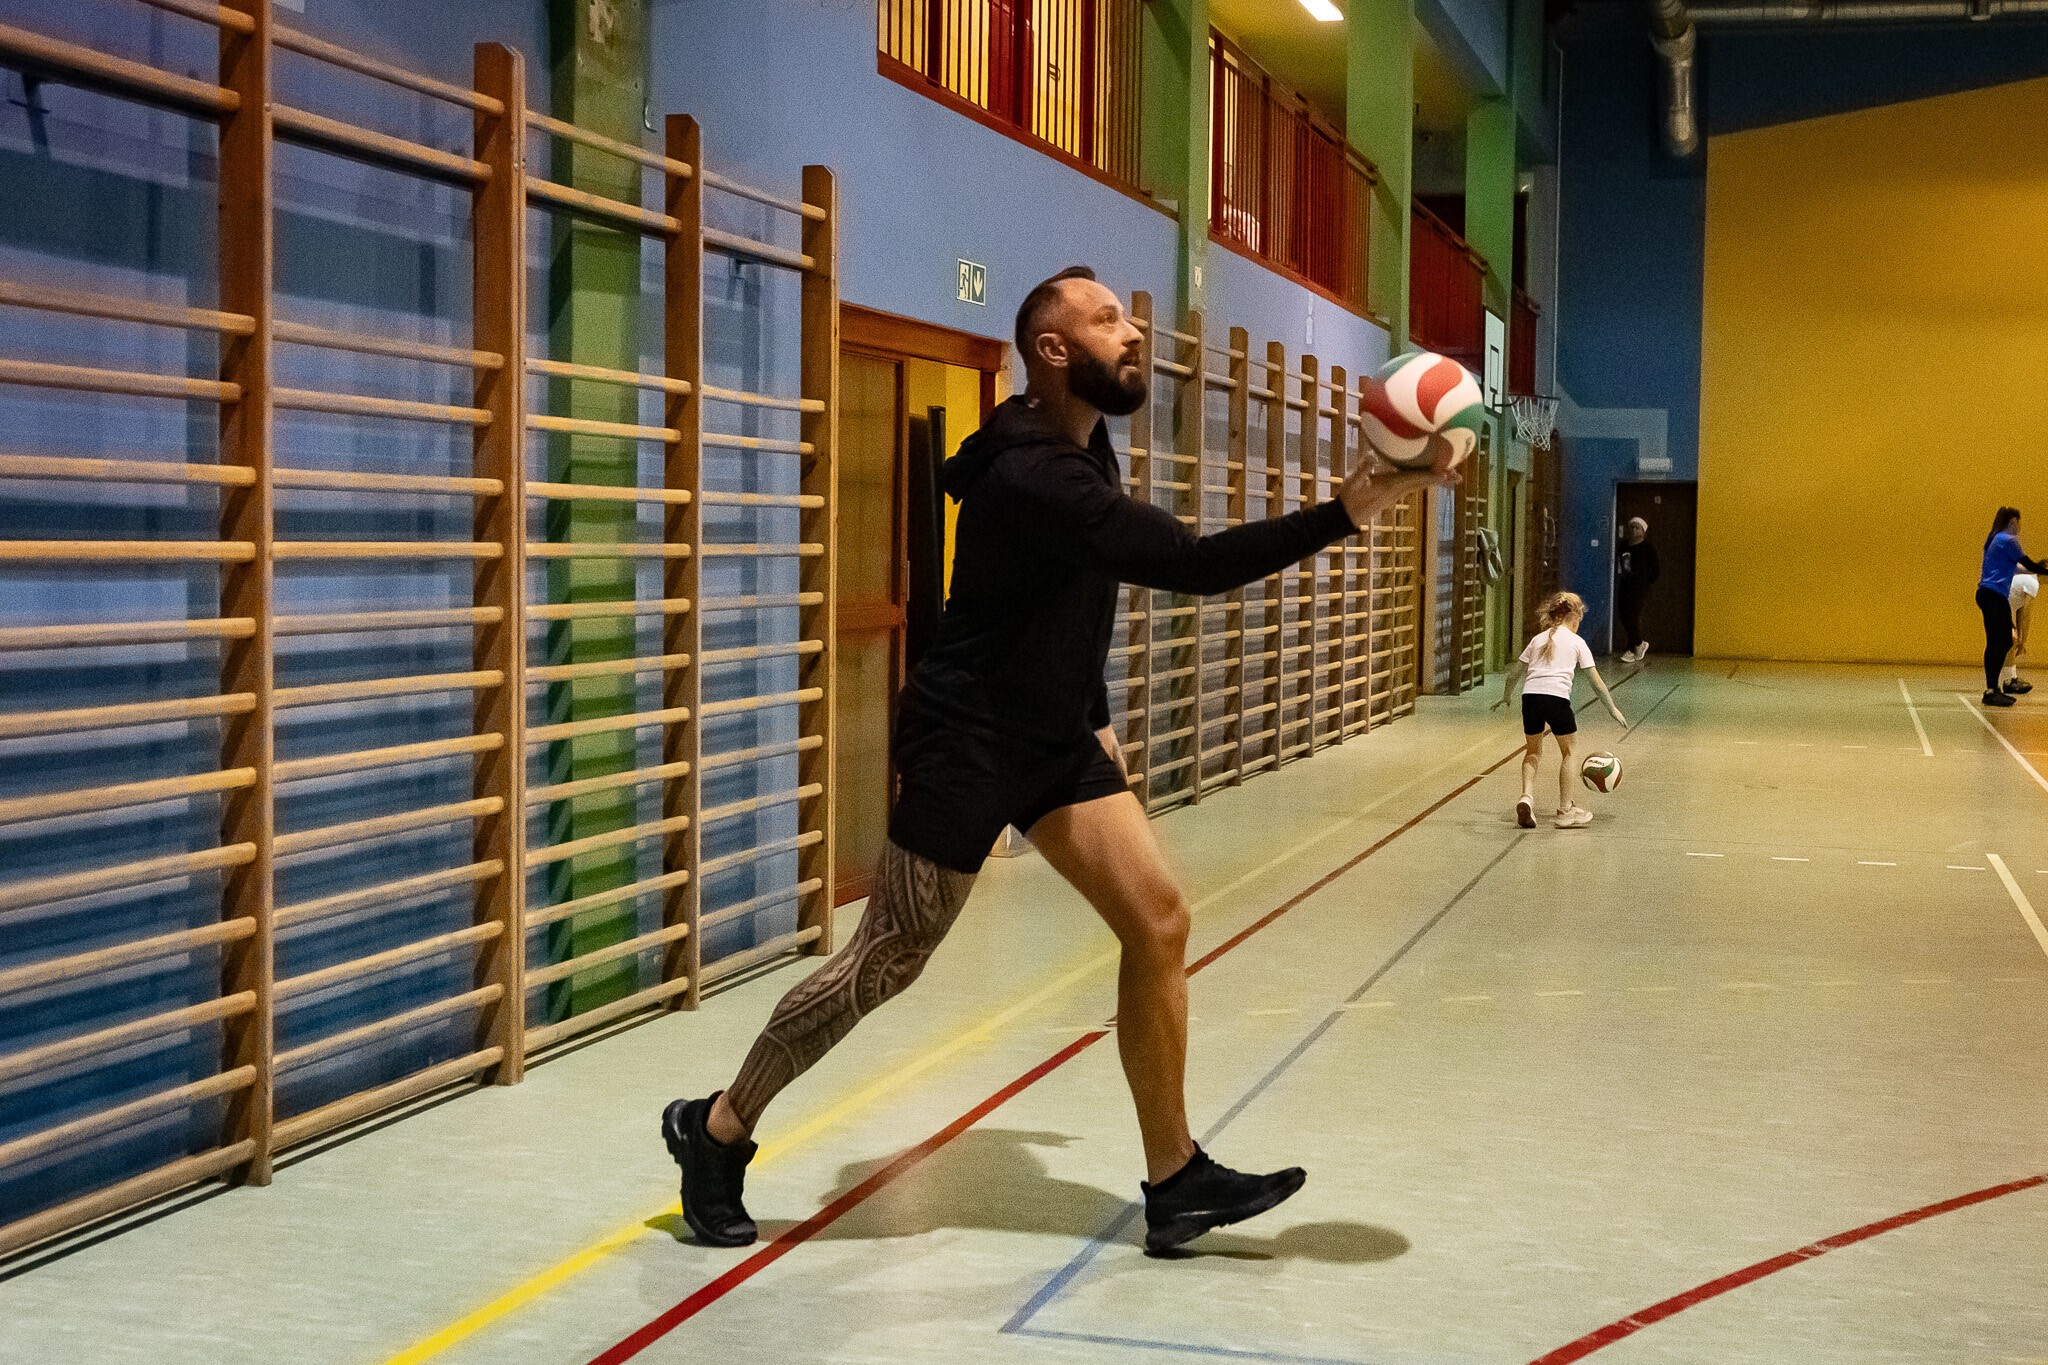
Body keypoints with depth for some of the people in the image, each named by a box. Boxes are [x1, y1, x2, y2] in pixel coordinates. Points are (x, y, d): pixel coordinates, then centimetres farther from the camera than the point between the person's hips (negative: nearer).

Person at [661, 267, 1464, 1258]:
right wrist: (1347, 512, -37)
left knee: (1158, 923, 0)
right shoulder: (1032, 477, -26)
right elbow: (1192, 564, -34)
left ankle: (1175, 1182, 8)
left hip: (1055, 737, 9)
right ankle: (718, 1129, 19)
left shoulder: (1087, 450, 5)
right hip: (966, 743, -9)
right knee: (885, 964, 0)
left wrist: (1095, 717, 20)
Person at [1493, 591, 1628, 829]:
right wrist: (1613, 709, 20)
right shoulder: (1576, 642, 11)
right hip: (1557, 697, -3)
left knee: (1533, 751, 20)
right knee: (1567, 750, 16)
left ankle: (1527, 797, -4)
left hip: (1530, 696, 3)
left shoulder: (1538, 640, 20)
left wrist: (1506, 697, 41)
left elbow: (1514, 674, 24)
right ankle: (1566, 811, 19)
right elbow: (1596, 682, 10)